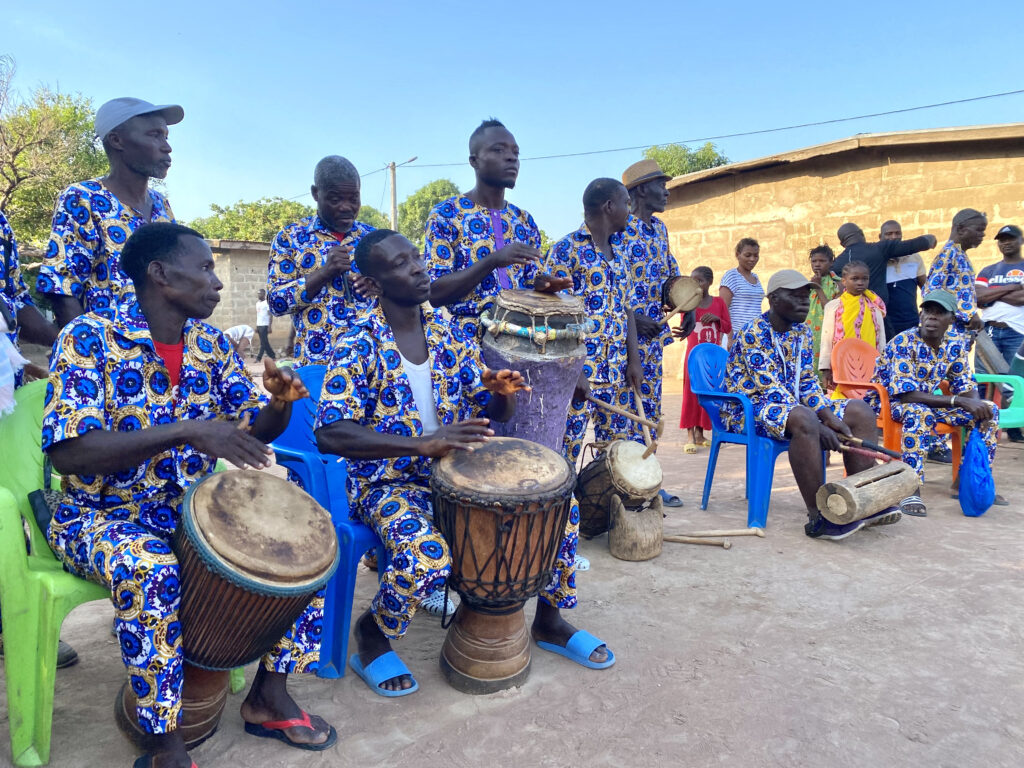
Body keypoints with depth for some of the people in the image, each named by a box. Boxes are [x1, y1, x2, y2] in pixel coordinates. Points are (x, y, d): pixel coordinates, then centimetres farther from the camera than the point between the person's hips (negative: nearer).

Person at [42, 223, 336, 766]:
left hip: (196, 509, 6)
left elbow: (256, 431, 4)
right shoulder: (89, 338, -14)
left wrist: (280, 402, -19)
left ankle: (269, 697, 6)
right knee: (152, 573, -36)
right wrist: (186, 430, -34)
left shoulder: (212, 344, 2)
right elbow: (69, 453, -25)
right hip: (103, 516, -5)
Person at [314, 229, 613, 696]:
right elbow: (330, 433, -25)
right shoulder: (358, 344, -13)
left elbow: (494, 411, 8)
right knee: (425, 555, -34)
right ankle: (372, 633, 1)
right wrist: (423, 443, -35)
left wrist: (504, 392, -18)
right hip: (387, 480, -5)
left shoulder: (447, 331, 3)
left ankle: (550, 619, 19)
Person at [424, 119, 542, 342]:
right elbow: (434, 292, -13)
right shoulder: (445, 214, -6)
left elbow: (530, 287, 14)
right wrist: (494, 260, -23)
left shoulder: (524, 221, 9)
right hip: (464, 343, -5)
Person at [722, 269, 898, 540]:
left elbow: (807, 383, 7)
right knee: (804, 419, -38)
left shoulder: (802, 333, 11)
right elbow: (770, 389, -23)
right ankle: (818, 516, -32)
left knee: (861, 411, -4)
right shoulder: (753, 334, -15)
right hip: (749, 410, -9)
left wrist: (828, 416, -13)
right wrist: (818, 426, -29)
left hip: (793, 405, 9)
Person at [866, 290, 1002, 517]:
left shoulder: (956, 343, -2)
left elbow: (965, 387, 3)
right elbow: (906, 394, -31)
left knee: (989, 409, -3)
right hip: (887, 401, -7)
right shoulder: (904, 343, -24)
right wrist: (958, 401, -33)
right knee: (919, 413, -40)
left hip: (924, 400, 7)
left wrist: (977, 406, -21)